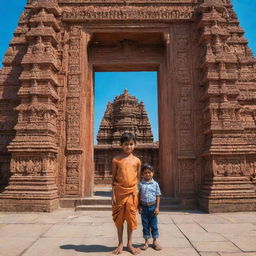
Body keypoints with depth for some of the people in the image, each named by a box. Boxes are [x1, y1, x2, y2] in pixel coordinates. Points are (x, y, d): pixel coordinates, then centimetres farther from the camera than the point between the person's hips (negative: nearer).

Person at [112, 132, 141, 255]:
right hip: (119, 192, -1)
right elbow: (113, 178, 0)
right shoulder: (116, 159, -1)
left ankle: (129, 244, 23)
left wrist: (137, 192, 4)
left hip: (131, 193, 1)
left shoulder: (137, 160, 4)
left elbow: (138, 178, 10)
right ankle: (120, 244, 22)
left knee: (130, 218, 8)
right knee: (119, 218, 8)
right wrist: (113, 194, -4)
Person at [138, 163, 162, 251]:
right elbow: (138, 196, 1)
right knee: (145, 225, 9)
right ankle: (146, 241, 21)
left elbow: (158, 196, 1)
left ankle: (155, 241, 23)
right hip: (144, 207, 0)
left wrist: (157, 207, -3)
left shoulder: (155, 184, -2)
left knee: (154, 224, 9)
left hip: (152, 207, 0)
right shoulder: (141, 184, -3)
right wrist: (139, 207, -3)